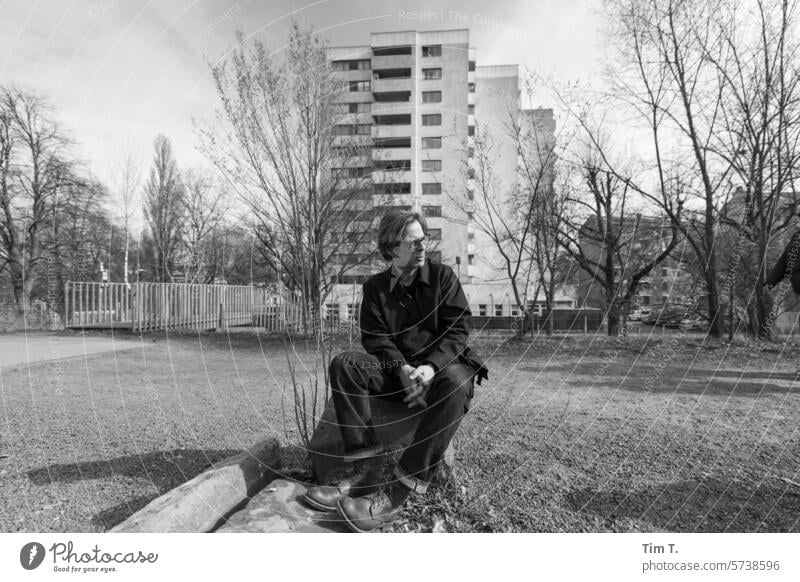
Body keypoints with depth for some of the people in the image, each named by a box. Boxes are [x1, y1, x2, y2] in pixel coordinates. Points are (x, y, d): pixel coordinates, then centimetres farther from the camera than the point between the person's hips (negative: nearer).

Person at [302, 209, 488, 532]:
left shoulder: (443, 277, 4)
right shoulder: (375, 287, 9)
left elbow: (458, 329, -5)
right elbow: (375, 337, -1)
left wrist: (431, 367, -23)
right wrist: (403, 369, -21)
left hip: (441, 365, -2)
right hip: (396, 370, 2)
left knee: (455, 381, -37)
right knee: (344, 364, -22)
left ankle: (398, 492, -37)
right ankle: (366, 473, -29)